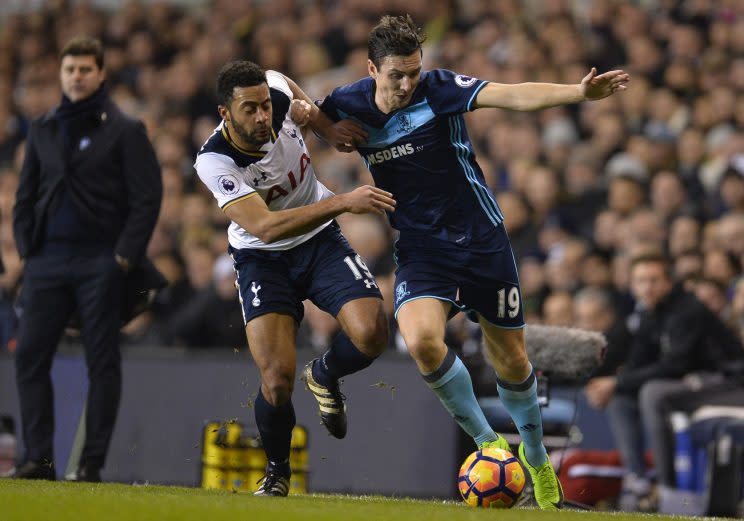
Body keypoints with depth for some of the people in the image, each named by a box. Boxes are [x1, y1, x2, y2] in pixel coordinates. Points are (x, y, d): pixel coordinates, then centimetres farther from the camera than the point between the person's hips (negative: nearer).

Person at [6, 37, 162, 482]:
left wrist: (125, 257, -11)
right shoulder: (43, 130, 14)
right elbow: (26, 195, 19)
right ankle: (39, 458, 2)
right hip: (47, 261, 5)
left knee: (103, 362, -2)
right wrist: (26, 248, 8)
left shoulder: (124, 131, -1)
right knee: (30, 356, -2)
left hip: (101, 264, -5)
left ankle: (93, 462, 2)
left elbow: (148, 198, -5)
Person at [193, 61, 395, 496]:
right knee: (277, 379, -18)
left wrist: (331, 127, -1)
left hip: (320, 241, 3)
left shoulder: (278, 91, -16)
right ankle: (277, 472, 13)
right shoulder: (214, 161, -27)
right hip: (262, 259, -3)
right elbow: (265, 227, -37)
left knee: (371, 334, -22)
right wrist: (342, 202, -43)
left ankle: (325, 377, 15)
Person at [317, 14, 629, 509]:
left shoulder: (439, 88, -15)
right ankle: (487, 443, -6)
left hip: (482, 240, -1)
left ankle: (536, 459, 35)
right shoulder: (348, 105, -5)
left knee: (511, 361, 7)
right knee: (421, 339, -26)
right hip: (420, 250, 1)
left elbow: (512, 95, -30)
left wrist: (579, 92, -46)